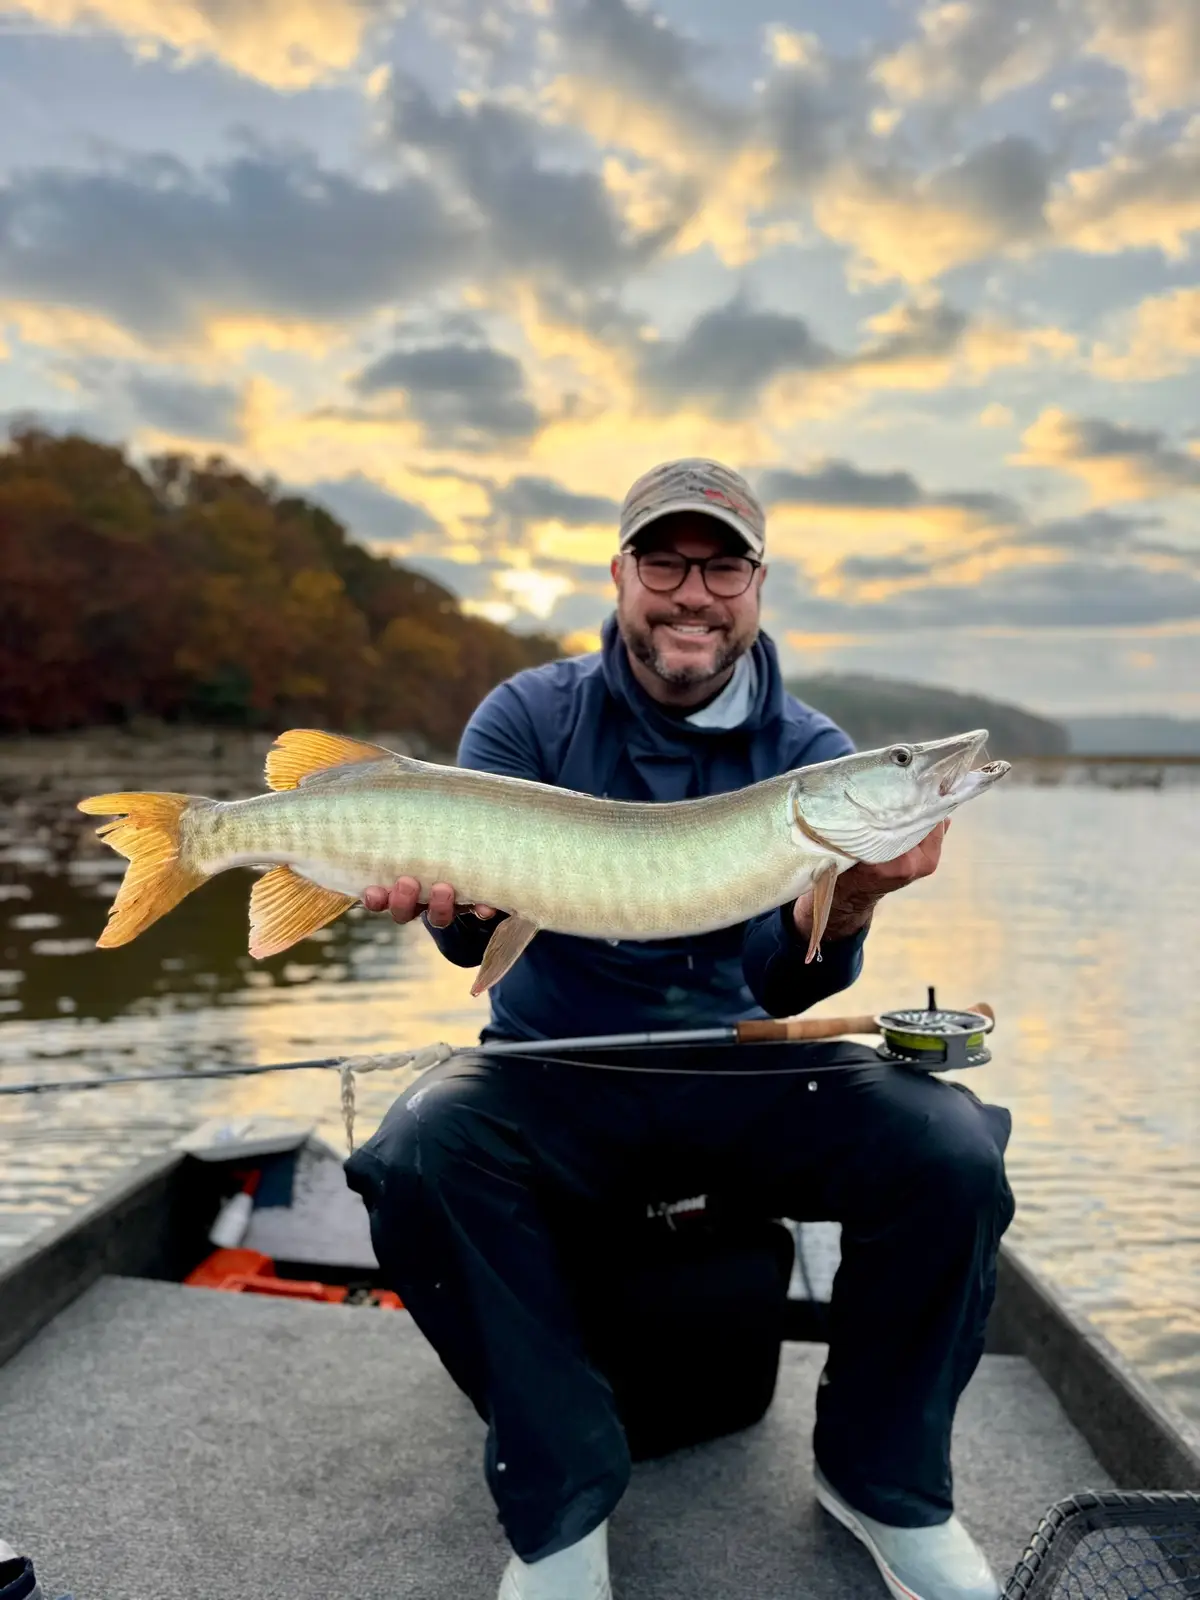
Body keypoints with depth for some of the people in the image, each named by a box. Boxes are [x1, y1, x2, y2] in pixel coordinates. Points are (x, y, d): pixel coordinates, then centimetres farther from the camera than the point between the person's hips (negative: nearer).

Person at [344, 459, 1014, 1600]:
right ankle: (561, 1502, -7)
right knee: (421, 1153, -31)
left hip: (747, 1076, 1)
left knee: (951, 1151, -23)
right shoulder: (529, 716, -3)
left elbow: (780, 988, -9)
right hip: (555, 1075, 0)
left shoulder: (810, 753, -1)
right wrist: (452, 900, -37)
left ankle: (880, 1476, 4)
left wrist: (847, 909, -31)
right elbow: (485, 936, -12)